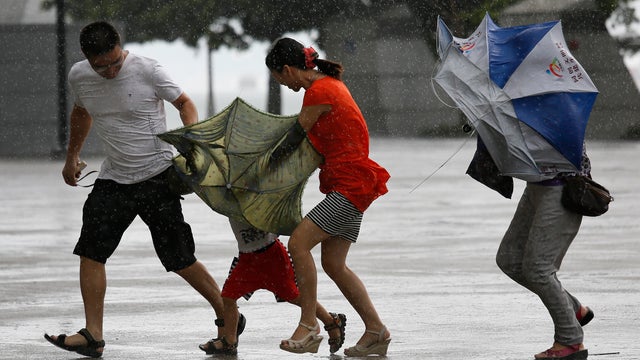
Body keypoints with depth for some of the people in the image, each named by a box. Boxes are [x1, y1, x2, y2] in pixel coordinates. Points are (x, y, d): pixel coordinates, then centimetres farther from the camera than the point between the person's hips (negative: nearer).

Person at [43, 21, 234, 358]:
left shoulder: (147, 70, -16)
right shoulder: (79, 77, 0)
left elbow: (184, 103, -4)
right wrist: (72, 157, 32)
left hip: (158, 176, -5)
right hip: (113, 178, 5)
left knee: (179, 260, -5)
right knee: (90, 252, -3)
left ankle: (228, 316, 10)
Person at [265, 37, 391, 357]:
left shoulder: (318, 92, -16)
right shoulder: (328, 82, 14)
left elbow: (294, 138, -9)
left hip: (350, 184, -10)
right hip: (349, 184, 10)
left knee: (299, 242, -18)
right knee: (333, 264, 10)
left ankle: (308, 326, -15)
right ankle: (376, 331, 14)